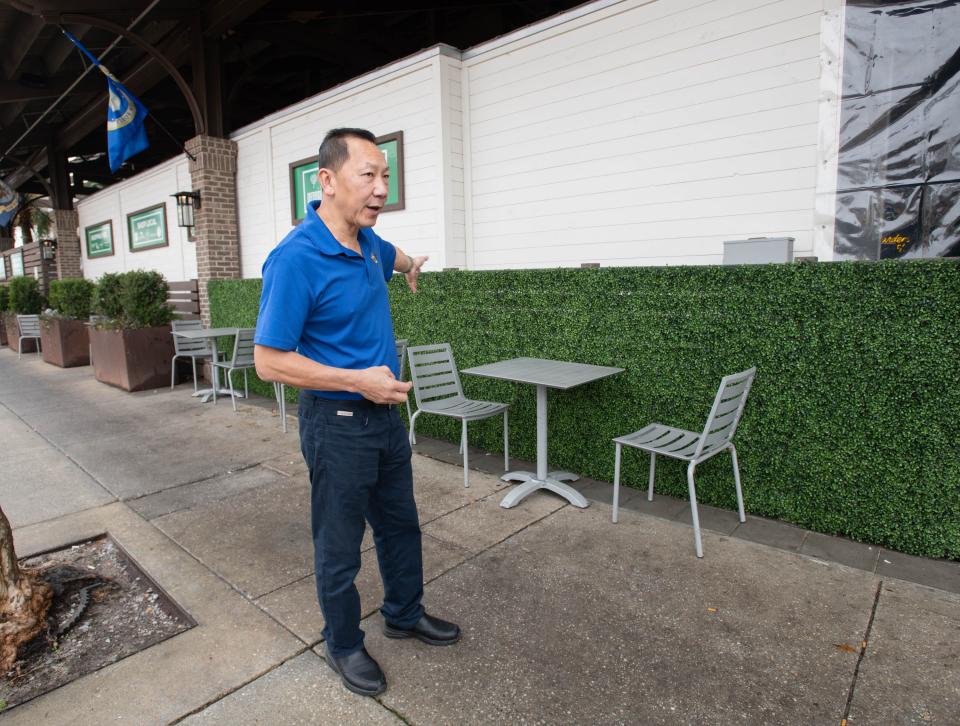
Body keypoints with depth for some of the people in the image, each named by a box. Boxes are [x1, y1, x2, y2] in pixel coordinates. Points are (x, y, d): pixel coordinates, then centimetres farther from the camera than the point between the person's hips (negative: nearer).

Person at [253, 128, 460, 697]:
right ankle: (344, 645, 36)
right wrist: (358, 381, -24)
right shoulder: (296, 259, -22)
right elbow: (270, 362, -20)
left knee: (401, 524, 22)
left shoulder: (367, 241, 1)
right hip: (338, 424, -8)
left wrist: (408, 263, 49)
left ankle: (405, 614, 45)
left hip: (387, 414, 8)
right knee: (339, 548, 12)